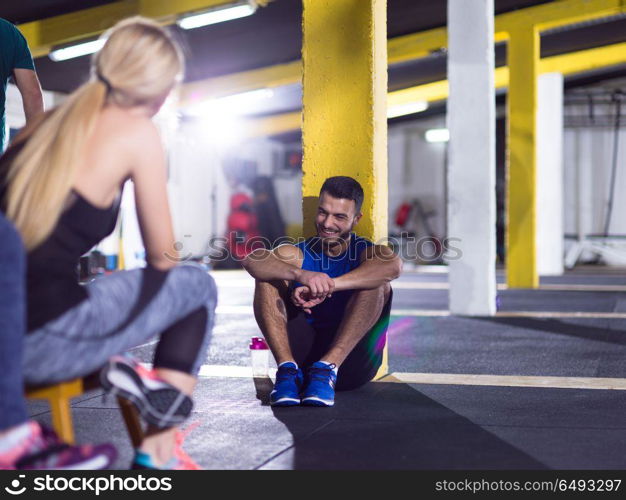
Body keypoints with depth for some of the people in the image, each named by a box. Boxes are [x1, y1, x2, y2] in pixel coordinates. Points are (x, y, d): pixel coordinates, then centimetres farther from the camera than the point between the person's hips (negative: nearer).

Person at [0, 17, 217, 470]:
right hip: (45, 344, -7)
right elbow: (162, 257, 4)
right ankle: (159, 453, 10)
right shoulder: (138, 132, -3)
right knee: (198, 285, 15)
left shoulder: (51, 121, 14)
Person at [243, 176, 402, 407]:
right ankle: (287, 368, -28)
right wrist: (300, 274, -36)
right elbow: (252, 260, -16)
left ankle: (327, 369, -35)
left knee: (377, 283, -21)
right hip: (302, 353, 2)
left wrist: (327, 285, -34)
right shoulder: (298, 254, 7)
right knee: (269, 276, -11)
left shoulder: (366, 252, 3)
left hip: (351, 359, -1)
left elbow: (393, 265, -25)